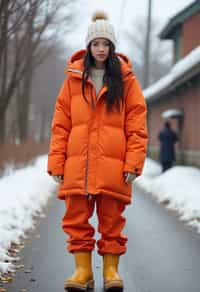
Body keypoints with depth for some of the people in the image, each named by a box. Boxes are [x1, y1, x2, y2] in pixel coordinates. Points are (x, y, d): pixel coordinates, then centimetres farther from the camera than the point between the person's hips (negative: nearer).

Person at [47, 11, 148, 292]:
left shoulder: (126, 79, 5)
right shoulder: (74, 77, 10)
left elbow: (137, 124, 1)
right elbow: (61, 123, 8)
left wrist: (133, 162, -8)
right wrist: (56, 162, 0)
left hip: (112, 163, -2)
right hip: (77, 163, 2)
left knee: (112, 219, 4)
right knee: (76, 217, 2)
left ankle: (111, 268, 15)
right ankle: (83, 269, 12)